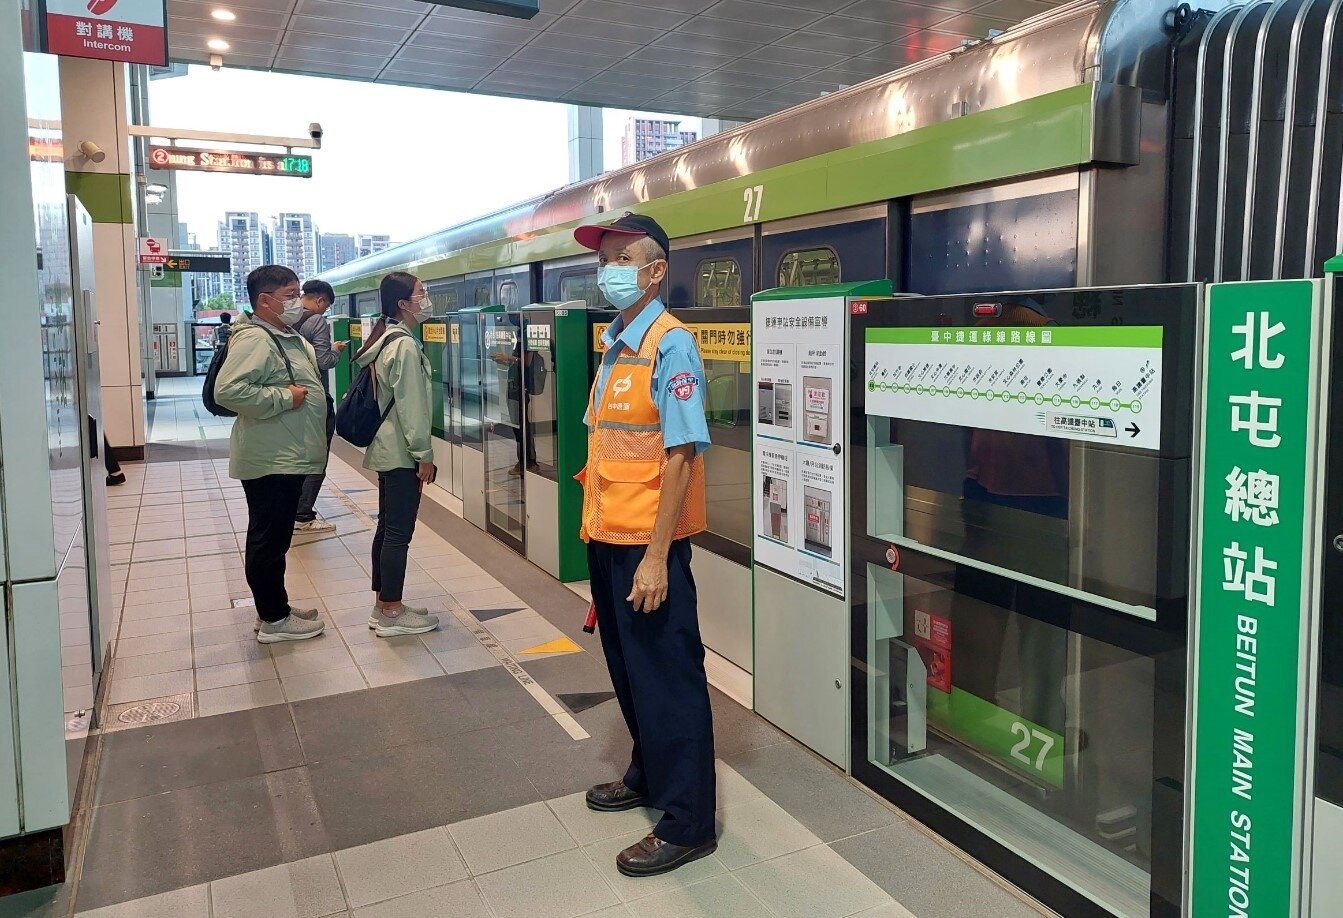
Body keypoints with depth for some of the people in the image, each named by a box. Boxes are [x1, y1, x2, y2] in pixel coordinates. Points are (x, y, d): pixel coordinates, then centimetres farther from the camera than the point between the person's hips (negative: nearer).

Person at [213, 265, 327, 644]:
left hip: (289, 457, 10)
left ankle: (274, 608, 29)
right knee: (269, 539, 0)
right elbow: (227, 390, -29)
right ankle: (274, 620, 10)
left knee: (275, 537, 18)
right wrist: (284, 397, -24)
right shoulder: (254, 339, -18)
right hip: (270, 461, -10)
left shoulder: (288, 337, 15)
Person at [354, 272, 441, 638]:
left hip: (386, 449, 10)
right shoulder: (406, 346, -16)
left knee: (387, 528, 13)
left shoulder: (386, 340, 14)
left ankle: (383, 606, 21)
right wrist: (424, 455, -15)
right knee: (399, 532, -4)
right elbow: (411, 406, -19)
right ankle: (391, 614, 3)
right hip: (401, 453, -10)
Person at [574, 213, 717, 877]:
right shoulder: (615, 345, 11)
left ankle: (687, 824, 18)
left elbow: (681, 455, -20)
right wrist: (598, 528, 15)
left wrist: (656, 557, -22)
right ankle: (647, 777, 41)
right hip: (606, 538, 8)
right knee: (628, 672, 21)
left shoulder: (670, 345, -14)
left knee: (666, 680, 3)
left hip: (647, 546, -8)